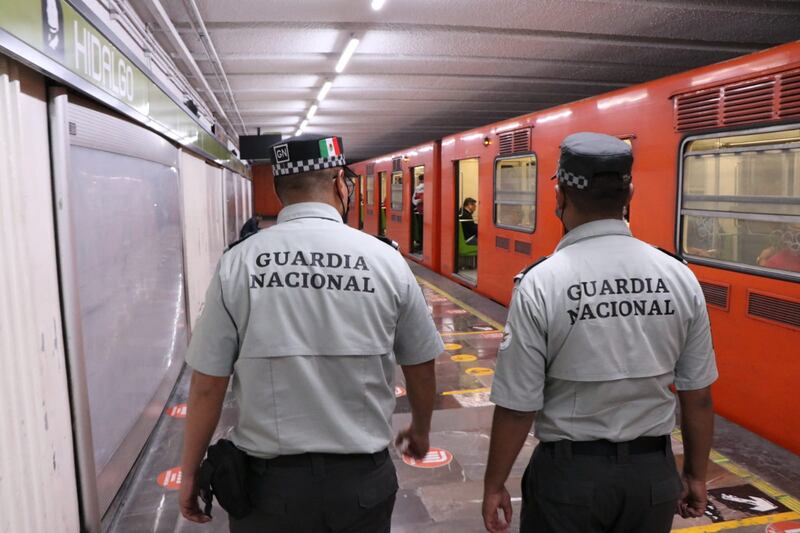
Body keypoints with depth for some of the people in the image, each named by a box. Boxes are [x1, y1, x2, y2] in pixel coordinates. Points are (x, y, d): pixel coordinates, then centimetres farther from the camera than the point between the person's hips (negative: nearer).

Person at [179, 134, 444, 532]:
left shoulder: (238, 263, -10)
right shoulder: (386, 260, -8)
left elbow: (207, 385, -6)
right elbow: (421, 368, 3)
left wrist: (190, 472, 9)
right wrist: (420, 431, 22)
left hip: (268, 480, 0)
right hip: (360, 480, 1)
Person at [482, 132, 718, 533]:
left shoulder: (540, 284, -18)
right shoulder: (679, 277, -7)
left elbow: (517, 407, -15)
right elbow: (698, 397, 0)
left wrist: (494, 485, 0)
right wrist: (695, 475, 15)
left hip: (570, 473, -3)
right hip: (653, 473, 4)